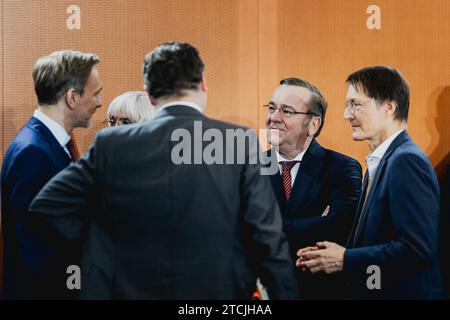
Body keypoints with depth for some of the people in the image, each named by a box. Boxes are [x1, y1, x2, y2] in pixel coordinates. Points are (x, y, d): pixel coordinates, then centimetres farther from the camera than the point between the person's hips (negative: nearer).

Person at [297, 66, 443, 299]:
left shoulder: (406, 161, -17)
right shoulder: (380, 163, 11)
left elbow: (417, 248, -25)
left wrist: (345, 259, -17)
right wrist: (330, 256, -1)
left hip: (405, 292, -8)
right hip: (373, 291, 8)